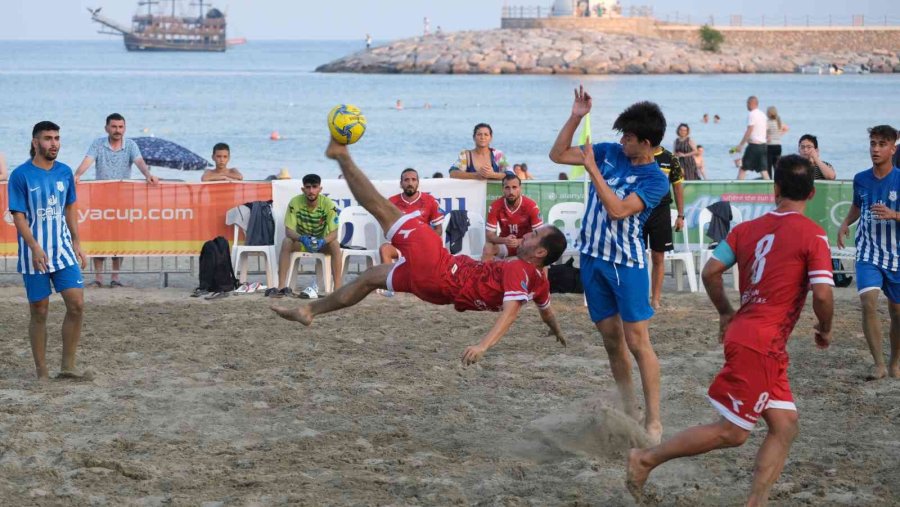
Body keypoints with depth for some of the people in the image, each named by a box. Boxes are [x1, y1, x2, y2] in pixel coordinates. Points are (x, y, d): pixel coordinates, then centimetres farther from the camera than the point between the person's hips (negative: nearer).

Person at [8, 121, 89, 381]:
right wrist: (35, 248, -22)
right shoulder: (21, 175, -10)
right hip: (35, 254, -4)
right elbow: (18, 216, -12)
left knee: (76, 304, -5)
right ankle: (42, 373, 11)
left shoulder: (65, 172, 6)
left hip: (63, 250, 4)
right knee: (39, 312, 2)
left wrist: (76, 244, 12)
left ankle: (67, 366, 5)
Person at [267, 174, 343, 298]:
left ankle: (337, 287, -34)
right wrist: (302, 238, -42)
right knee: (286, 243, -31)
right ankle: (281, 287, -34)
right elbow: (289, 230, -21)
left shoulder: (328, 204, -19)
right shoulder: (295, 202, -18)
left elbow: (334, 233, -22)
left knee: (335, 244, -32)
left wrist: (323, 241, -44)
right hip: (301, 241, 1)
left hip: (321, 242, 0)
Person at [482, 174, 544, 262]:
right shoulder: (495, 206, -14)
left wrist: (520, 241, -37)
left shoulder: (531, 206, -19)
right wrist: (504, 240, -36)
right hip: (504, 244, 1)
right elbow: (489, 235, -15)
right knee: (488, 248, -28)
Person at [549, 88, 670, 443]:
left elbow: (617, 210, -23)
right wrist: (576, 117, -2)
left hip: (626, 263, -6)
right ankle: (628, 413, 22)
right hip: (592, 257, 6)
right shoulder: (609, 152, 5)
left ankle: (653, 422, -4)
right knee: (611, 339, 11)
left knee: (637, 342, -8)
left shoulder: (655, 180, -11)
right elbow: (557, 155, 9)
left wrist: (592, 169, -19)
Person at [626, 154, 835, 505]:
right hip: (761, 344, -8)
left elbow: (711, 271, 7)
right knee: (731, 432, -1)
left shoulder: (748, 228, 9)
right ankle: (646, 459, 4)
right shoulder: (812, 235, -9)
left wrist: (726, 314, 22)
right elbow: (822, 294, -15)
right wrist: (825, 330, 4)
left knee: (785, 427, 9)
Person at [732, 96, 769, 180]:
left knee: (742, 169, -1)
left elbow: (749, 131, -16)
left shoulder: (751, 114, -10)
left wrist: (740, 145, -13)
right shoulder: (762, 115, 14)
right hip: (763, 144, 7)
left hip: (754, 145, -7)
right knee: (763, 170, 5)